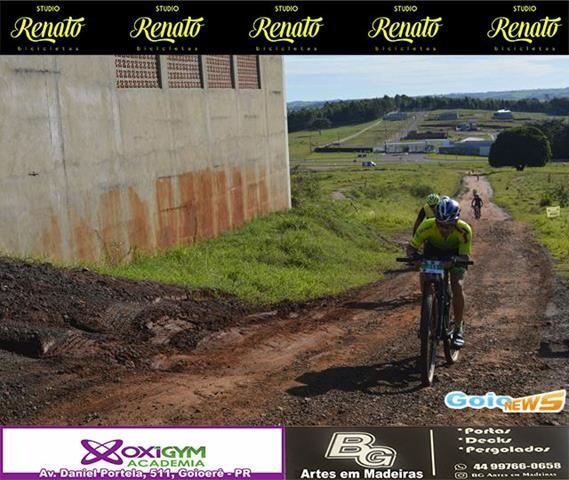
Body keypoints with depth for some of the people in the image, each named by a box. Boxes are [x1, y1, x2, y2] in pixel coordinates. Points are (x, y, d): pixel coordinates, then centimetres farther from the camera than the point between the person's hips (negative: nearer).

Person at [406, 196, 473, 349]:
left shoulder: (464, 230, -37)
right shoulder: (427, 226, -36)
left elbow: (465, 257, -30)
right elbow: (411, 247, -25)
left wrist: (453, 261, -52)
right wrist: (414, 256, -48)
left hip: (456, 254, -1)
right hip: (433, 250, 1)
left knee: (458, 286, -21)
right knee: (424, 283, -18)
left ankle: (459, 329, -7)